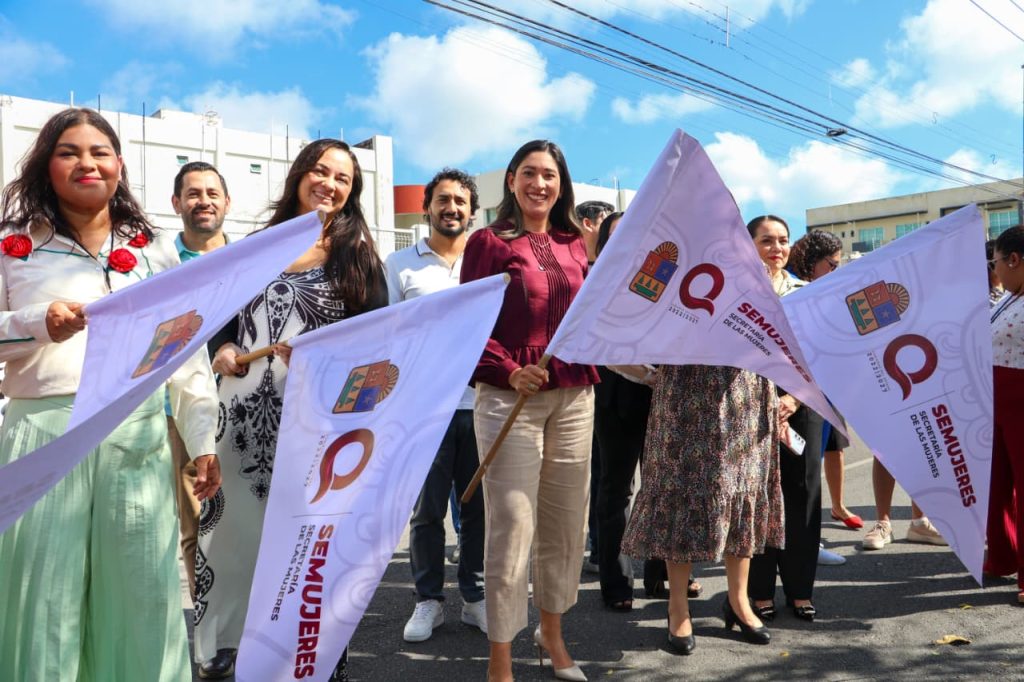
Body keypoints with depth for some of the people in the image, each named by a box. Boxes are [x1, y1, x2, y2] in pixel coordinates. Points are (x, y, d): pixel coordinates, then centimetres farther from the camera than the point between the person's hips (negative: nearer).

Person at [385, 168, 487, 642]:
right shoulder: (400, 264, 6)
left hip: (482, 403, 1)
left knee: (479, 506, 9)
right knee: (426, 509, 7)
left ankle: (475, 596, 24)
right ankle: (429, 600, 23)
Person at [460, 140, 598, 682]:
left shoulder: (574, 245, 15)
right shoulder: (490, 242, 1)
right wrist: (508, 372, -18)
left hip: (575, 398, 6)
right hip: (511, 398, -5)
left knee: (566, 520, 14)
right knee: (513, 525, -3)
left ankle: (551, 633, 35)